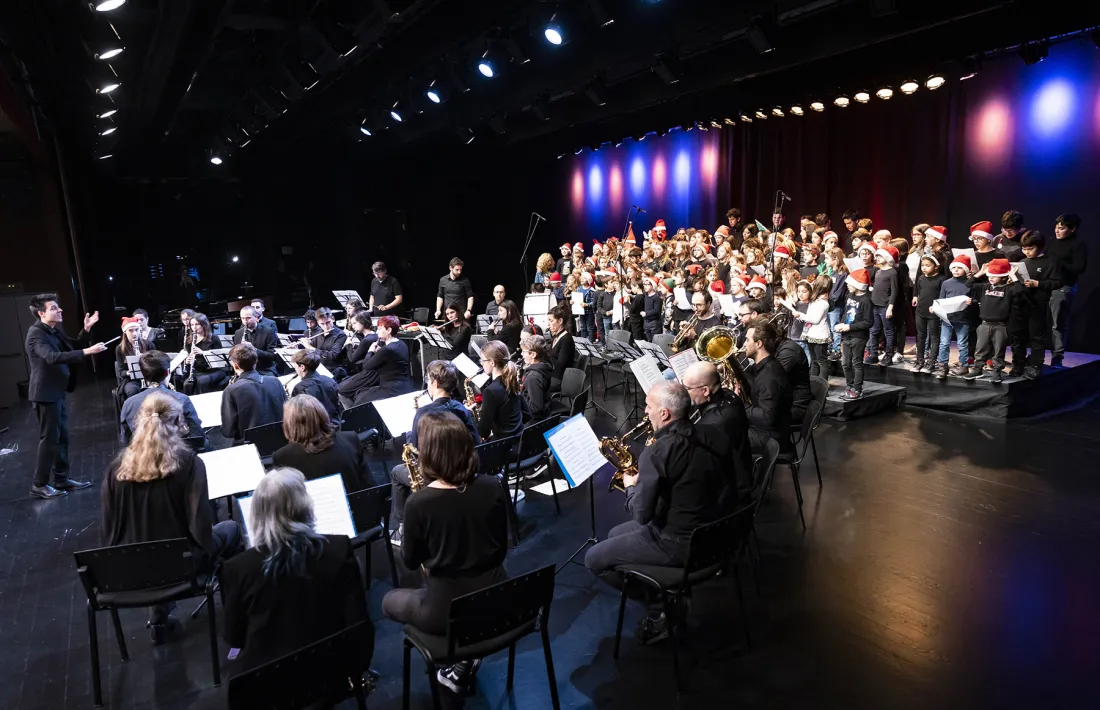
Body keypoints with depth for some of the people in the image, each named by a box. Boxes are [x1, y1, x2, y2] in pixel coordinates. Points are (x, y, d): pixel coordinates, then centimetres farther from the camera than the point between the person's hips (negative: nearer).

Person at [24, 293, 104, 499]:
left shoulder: (55, 330, 7)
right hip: (46, 393, -9)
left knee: (62, 436, 14)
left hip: (59, 391, 9)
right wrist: (87, 351, -42)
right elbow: (53, 357, -36)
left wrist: (86, 329, 6)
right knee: (49, 438, -2)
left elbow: (71, 346, 22)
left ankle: (62, 479, 24)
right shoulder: (36, 333, -20)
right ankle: (39, 485, 8)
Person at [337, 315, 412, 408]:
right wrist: (377, 352, 6)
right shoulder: (401, 345, 9)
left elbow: (366, 366, -9)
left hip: (393, 391, -10)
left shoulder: (387, 349, -21)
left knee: (360, 398, 8)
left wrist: (370, 351, 7)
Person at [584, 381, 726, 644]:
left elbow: (640, 515, -23)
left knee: (594, 558, 4)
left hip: (676, 543, -9)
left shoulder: (657, 452, -25)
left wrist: (631, 487, -1)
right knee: (615, 534, 24)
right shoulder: (704, 437, 0)